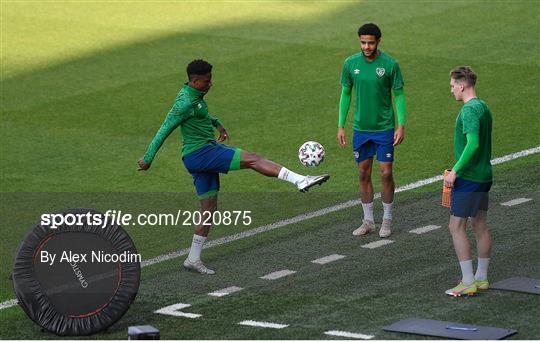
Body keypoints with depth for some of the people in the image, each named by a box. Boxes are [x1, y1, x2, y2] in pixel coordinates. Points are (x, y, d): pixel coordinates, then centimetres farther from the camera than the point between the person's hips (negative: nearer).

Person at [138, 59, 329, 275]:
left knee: (209, 208, 11)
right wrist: (148, 159, -13)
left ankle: (193, 259, 15)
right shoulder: (185, 103, -19)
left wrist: (217, 124, 27)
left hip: (206, 154, 10)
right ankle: (300, 181, -25)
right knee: (252, 159, -16)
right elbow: (164, 130, -16)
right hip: (200, 153, -10)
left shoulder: (194, 94, 11)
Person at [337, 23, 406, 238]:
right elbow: (345, 94, 7)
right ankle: (368, 221, 19)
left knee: (386, 173, 0)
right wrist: (341, 126, 4)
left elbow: (399, 95, -3)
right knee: (364, 174, 8)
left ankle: (387, 220, 15)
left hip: (384, 128, -3)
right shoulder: (351, 64, -2)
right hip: (361, 129, 3)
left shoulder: (390, 64, -10)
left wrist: (401, 125, -9)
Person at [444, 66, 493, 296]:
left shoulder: (469, 110, -17)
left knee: (456, 226, -3)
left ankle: (468, 282, -3)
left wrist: (455, 171, -20)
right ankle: (481, 278, 21)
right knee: (480, 226, 14)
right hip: (484, 176, 9)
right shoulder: (484, 107, 12)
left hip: (468, 178, -9)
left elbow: (472, 144, -26)